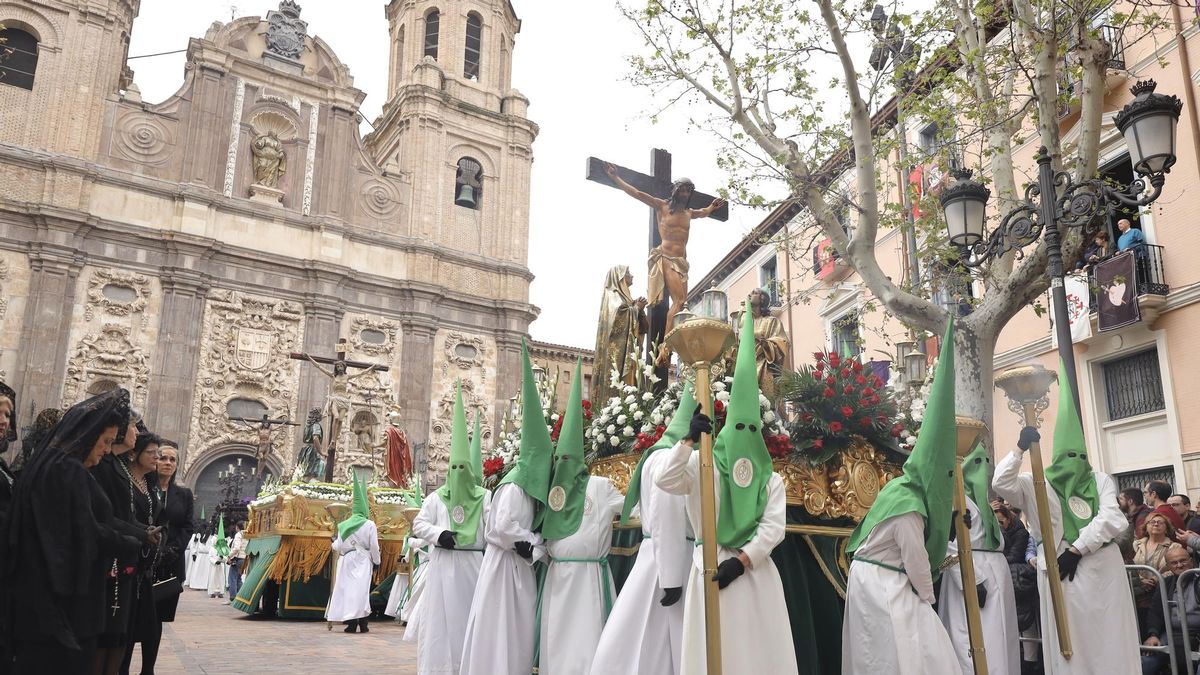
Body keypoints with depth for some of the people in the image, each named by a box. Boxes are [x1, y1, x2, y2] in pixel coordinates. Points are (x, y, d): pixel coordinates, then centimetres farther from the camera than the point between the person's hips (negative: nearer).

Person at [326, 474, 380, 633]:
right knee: (361, 589, 1)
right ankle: (362, 623, -1)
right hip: (362, 561, -2)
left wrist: (334, 542, 26)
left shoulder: (343, 525, 3)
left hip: (346, 561, 3)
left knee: (347, 588, 5)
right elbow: (374, 546, -6)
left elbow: (337, 547, 4)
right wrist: (376, 562, 6)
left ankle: (351, 623, 2)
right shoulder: (369, 525, -6)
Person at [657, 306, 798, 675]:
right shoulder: (702, 465, 0)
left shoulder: (771, 477, 8)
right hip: (711, 567, -2)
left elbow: (774, 527, -2)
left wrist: (742, 560, -14)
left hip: (755, 571, 3)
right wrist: (689, 439, -19)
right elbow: (665, 480, -15)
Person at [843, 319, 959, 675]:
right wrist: (928, 598, -4)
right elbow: (916, 560, -15)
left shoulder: (902, 486, 8)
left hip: (878, 579, 10)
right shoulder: (909, 506, -21)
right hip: (884, 584, -10)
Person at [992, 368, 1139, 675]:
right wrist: (1021, 449, -21)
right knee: (1070, 643, 1)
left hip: (1103, 568, 3)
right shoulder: (1038, 485, 4)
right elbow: (1001, 484, -12)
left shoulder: (1100, 481, 12)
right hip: (1061, 569, -2)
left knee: (1110, 639, 5)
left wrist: (1077, 548, -10)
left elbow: (1111, 519, 0)